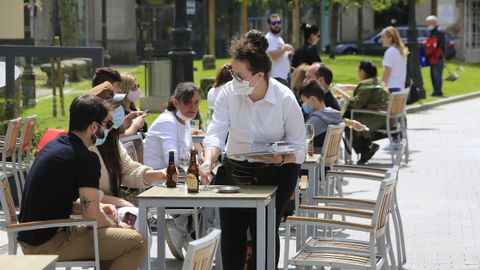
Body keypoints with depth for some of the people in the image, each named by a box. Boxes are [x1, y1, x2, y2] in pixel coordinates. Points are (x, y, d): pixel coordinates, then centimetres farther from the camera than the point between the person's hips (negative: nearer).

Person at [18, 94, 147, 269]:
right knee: (136, 243, -11)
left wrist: (98, 208, 15)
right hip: (49, 245, -10)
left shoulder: (54, 145, 12)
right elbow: (93, 218, -16)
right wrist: (116, 225, 4)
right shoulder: (86, 159, -15)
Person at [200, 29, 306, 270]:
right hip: (235, 170, 3)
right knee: (231, 228, -2)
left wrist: (281, 159, -31)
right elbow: (216, 133, -16)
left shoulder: (285, 99, -17)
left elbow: (298, 148, -10)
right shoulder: (228, 93, -12)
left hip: (275, 172, -2)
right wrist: (208, 161, -35)